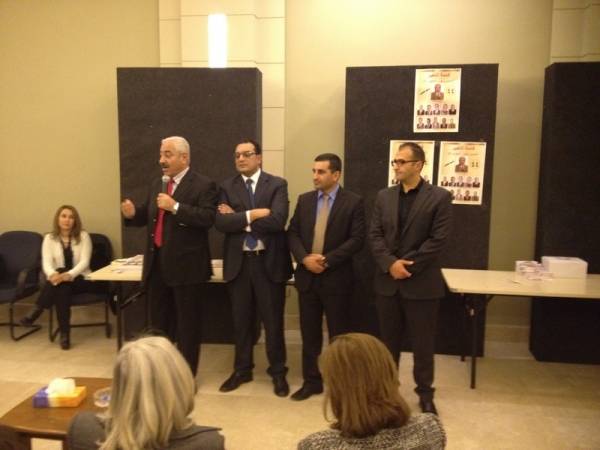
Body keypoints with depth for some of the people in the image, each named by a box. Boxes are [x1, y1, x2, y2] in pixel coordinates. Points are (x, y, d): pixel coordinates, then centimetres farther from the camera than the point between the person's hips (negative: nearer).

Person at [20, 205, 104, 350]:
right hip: (59, 278, 2)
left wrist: (69, 274, -33)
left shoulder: (83, 236, 0)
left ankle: (35, 312, -30)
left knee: (64, 284, -37)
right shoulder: (49, 238, 6)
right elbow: (46, 263, -7)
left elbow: (84, 262, -11)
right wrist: (53, 274, -34)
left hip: (80, 279, -2)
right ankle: (64, 334, -34)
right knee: (62, 289, -36)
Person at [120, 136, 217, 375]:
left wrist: (175, 207, -26)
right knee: (158, 321, 18)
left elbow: (208, 218, -22)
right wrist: (132, 213, -5)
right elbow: (147, 216, 16)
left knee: (187, 323, 6)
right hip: (157, 262, 7)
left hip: (185, 265, -7)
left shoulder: (203, 185, -10)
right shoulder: (157, 184, 13)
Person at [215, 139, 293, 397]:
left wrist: (238, 218, -13)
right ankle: (242, 369, 32)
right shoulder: (227, 187, 5)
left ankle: (278, 372, 25)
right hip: (238, 262, 3)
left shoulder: (277, 184, -2)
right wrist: (253, 214, -19)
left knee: (273, 320, 8)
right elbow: (221, 223, -10)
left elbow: (277, 221, -18)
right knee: (241, 320, 14)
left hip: (269, 261, -2)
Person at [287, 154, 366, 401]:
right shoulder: (304, 200, 8)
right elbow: (292, 233, 5)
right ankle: (311, 381, 27)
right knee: (309, 333, 12)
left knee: (338, 334, 8)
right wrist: (305, 258, -12)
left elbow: (357, 239, -11)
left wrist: (327, 260, -18)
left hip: (336, 278, -4)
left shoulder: (353, 202, -5)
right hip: (307, 276, 4)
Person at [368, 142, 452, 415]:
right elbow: (374, 235, 3)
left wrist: (407, 265, -14)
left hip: (421, 283, -3)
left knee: (423, 343, 8)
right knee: (388, 340, 15)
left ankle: (425, 393, 27)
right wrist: (390, 264, -12)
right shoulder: (384, 196, 8)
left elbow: (438, 239, -11)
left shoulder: (439, 197, -5)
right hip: (387, 281, 4)